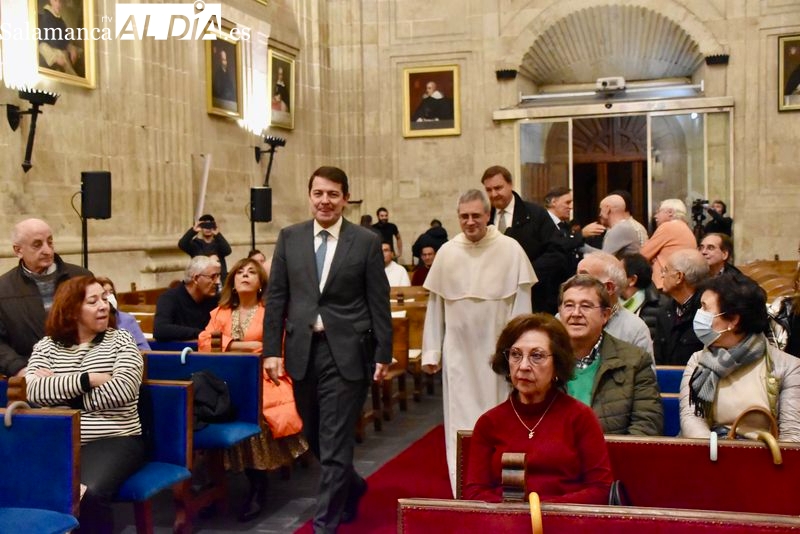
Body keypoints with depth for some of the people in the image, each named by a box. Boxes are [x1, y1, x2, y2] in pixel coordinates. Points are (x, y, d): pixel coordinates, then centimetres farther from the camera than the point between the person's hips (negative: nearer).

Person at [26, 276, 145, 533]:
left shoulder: (120, 340, 7)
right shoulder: (46, 346, 13)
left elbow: (123, 390, -10)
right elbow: (33, 391, -6)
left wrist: (58, 387, -4)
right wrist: (88, 379, -10)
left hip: (114, 440, -2)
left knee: (90, 491, -32)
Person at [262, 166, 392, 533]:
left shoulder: (367, 242, -1)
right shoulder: (289, 237, 7)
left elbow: (379, 303, -1)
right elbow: (276, 297, 6)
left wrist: (383, 354, -3)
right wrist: (272, 349, -1)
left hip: (346, 352, -3)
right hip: (302, 351, 4)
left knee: (335, 444, -1)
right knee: (316, 438, 16)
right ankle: (351, 488, 42)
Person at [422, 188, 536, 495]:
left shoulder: (511, 250, -5)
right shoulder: (447, 252, 2)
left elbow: (521, 304, -4)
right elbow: (435, 305, 5)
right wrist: (431, 352, 4)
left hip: (497, 351, -2)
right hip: (459, 352, 2)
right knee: (461, 423, 5)